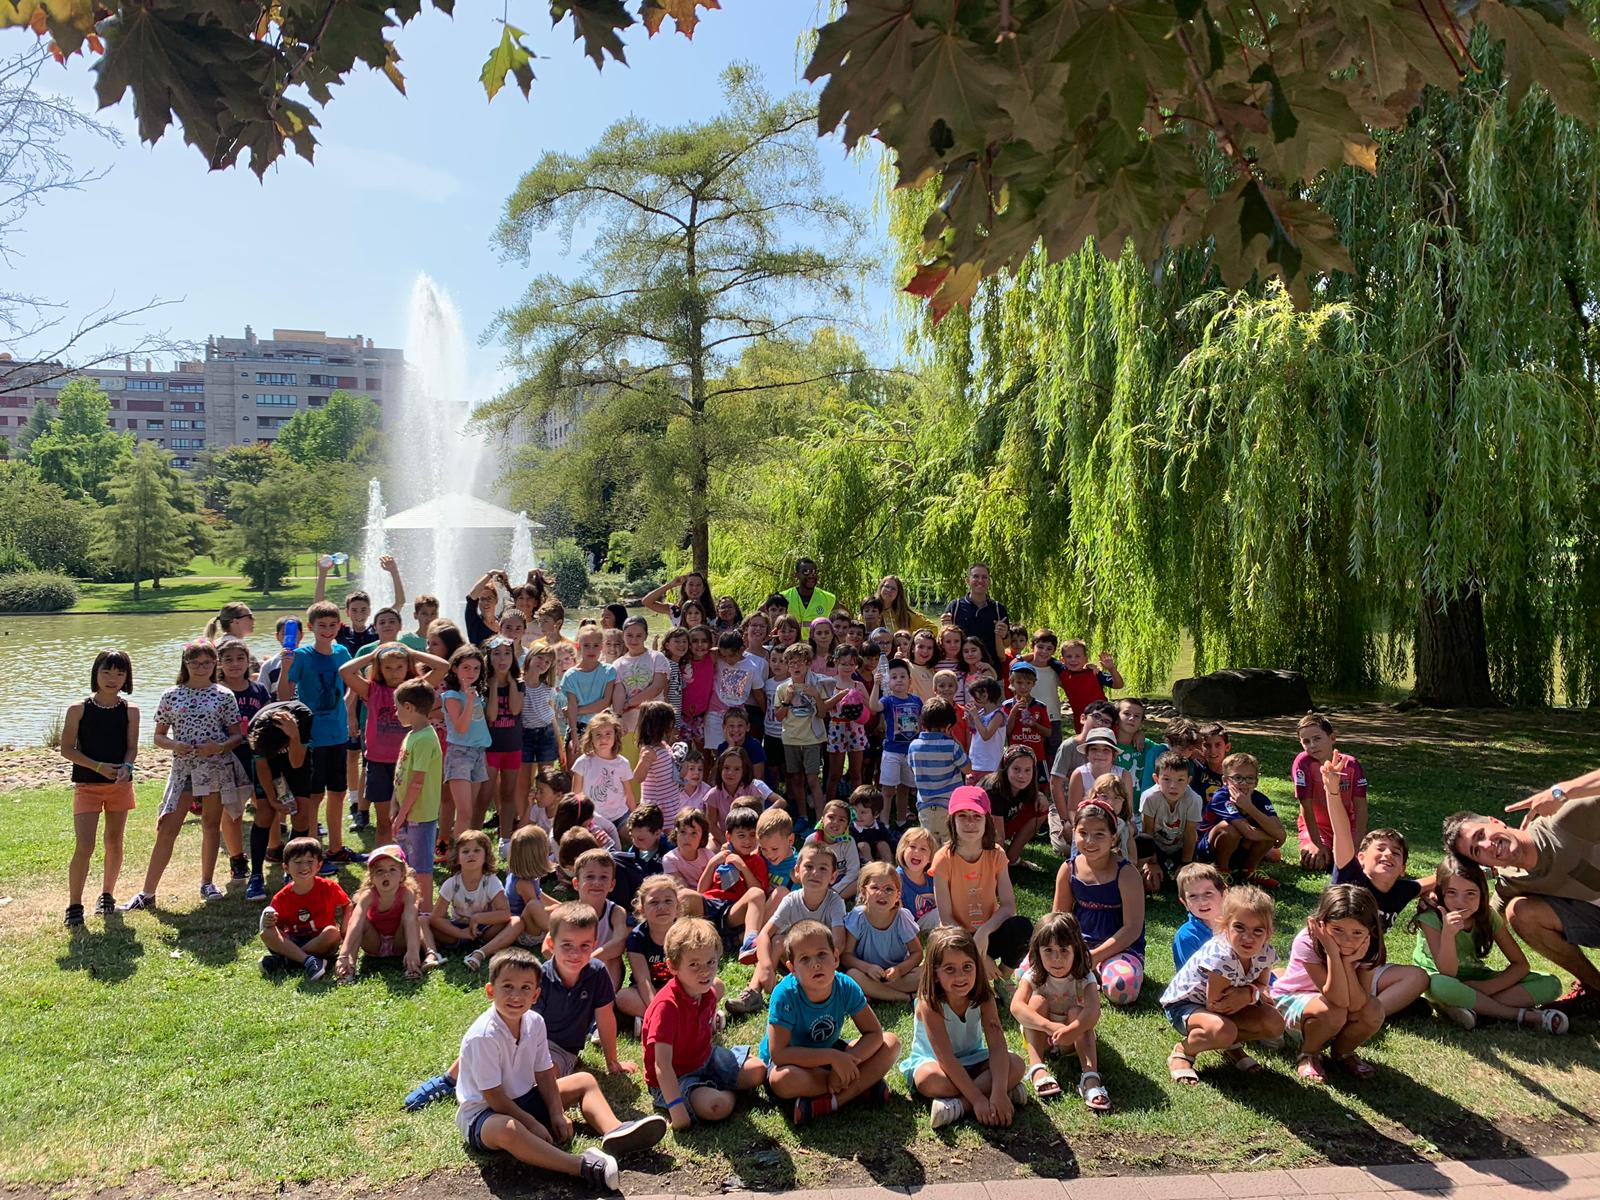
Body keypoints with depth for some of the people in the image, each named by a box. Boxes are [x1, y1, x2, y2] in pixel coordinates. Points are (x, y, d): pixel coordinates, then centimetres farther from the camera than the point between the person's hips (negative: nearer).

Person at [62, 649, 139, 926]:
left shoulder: (130, 711, -1)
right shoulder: (79, 709, -6)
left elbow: (132, 747, -1)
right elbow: (67, 749, -7)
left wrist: (126, 767, -22)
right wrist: (98, 767, -18)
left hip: (120, 784, 2)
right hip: (87, 785, -2)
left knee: (114, 843, 12)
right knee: (84, 847, -10)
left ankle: (107, 895, 30)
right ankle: (74, 905, 2)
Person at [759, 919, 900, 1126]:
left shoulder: (846, 987, -19)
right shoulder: (785, 995, -30)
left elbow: (875, 1033, -14)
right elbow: (778, 1053, -33)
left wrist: (847, 1062, -31)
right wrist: (832, 1057, -35)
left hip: (829, 1052, 4)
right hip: (794, 1060, -4)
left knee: (891, 1043, -12)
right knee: (783, 1080, -39)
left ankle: (831, 1102, -23)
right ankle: (862, 1085, -17)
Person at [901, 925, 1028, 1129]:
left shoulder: (983, 998, -16)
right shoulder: (929, 1003, -27)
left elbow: (997, 1046, -24)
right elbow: (945, 1057, -31)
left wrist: (998, 1092, -39)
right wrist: (978, 1099, -38)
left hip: (972, 1059, 4)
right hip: (931, 1060, -4)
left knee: (1015, 1065, -24)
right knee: (929, 1079, -39)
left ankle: (959, 1105, -29)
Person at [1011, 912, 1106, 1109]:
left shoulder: (1083, 979, -19)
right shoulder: (1033, 977, -18)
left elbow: (1093, 1011, -39)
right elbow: (1016, 1007, -36)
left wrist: (1072, 1030, -59)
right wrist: (1049, 1026, -51)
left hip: (1072, 1040, 0)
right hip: (1039, 1037, 0)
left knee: (1077, 1012, -29)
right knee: (1038, 1001, -26)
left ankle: (1090, 1076, -42)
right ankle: (1037, 1068, -36)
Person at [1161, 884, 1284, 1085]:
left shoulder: (1265, 953, -16)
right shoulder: (1221, 956, -37)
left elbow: (1261, 986, 0)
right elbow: (1214, 1005, -28)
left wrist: (1249, 994, -24)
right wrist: (1252, 993, -19)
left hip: (1226, 1004, 7)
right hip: (1182, 1003, -7)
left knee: (1275, 1024, -11)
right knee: (1223, 1030, -37)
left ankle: (1232, 1046, 16)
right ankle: (1182, 1051, -7)